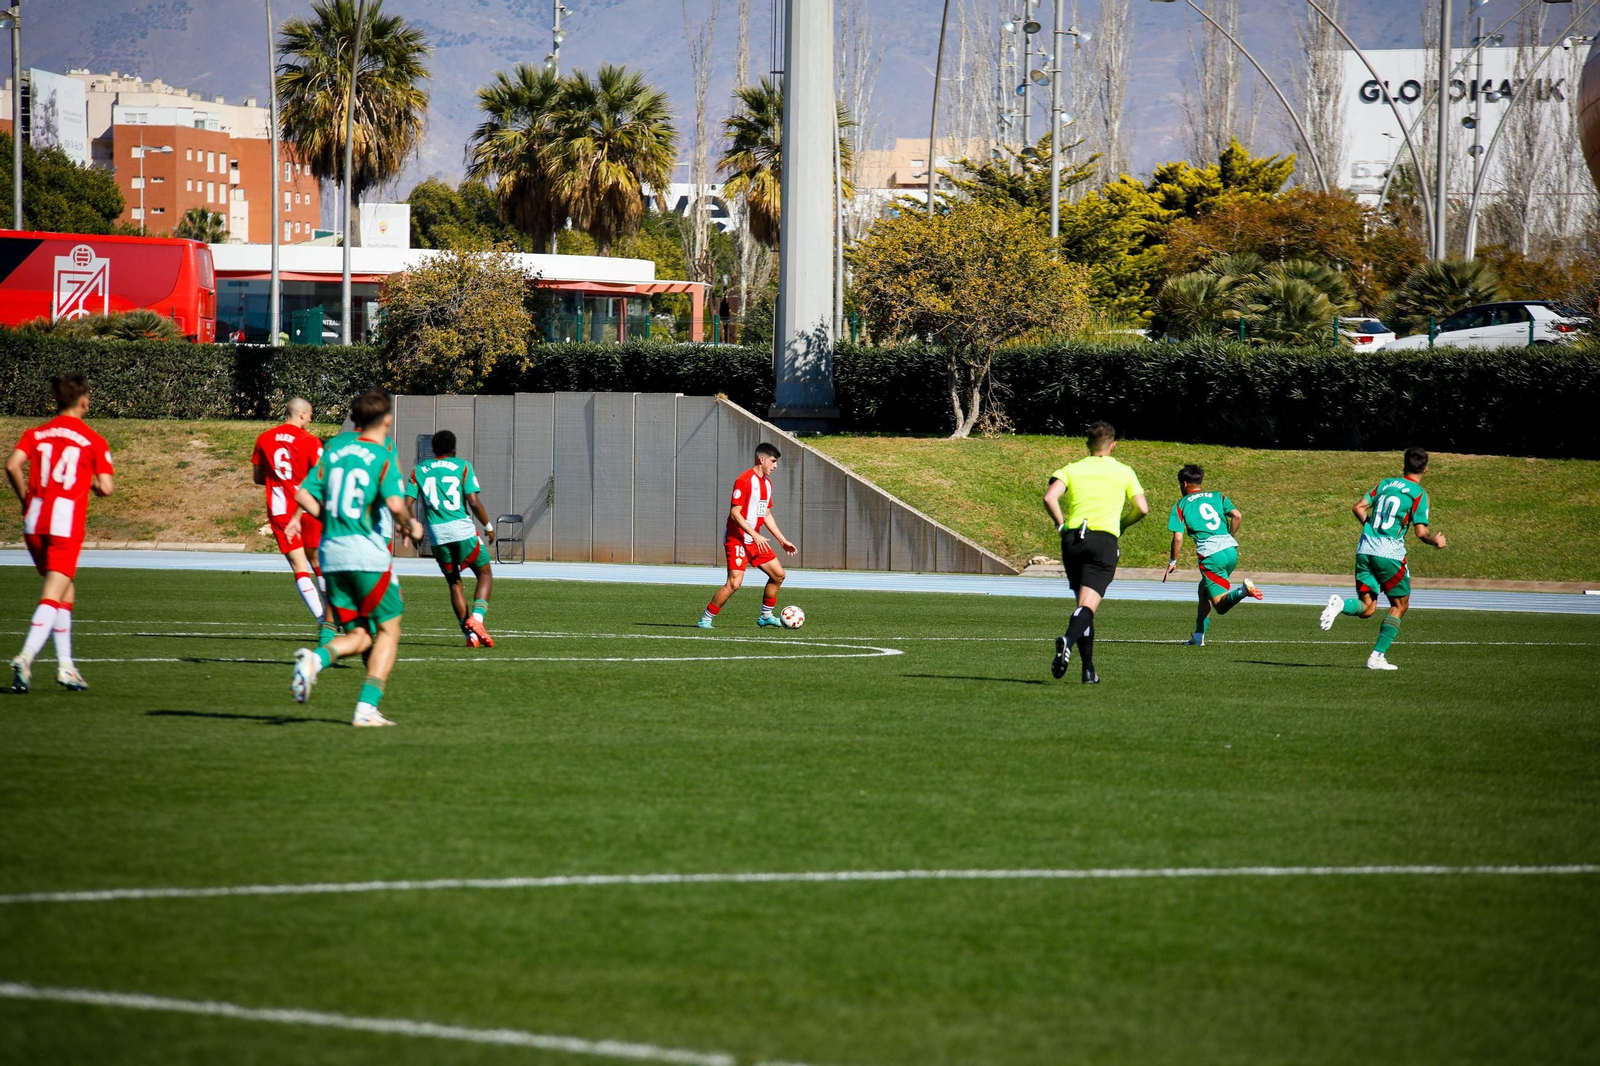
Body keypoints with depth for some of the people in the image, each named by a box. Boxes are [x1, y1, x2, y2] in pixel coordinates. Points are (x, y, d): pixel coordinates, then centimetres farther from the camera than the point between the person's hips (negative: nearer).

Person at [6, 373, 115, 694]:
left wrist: (26, 499, 9)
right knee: (53, 597, -7)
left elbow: (12, 465, -4)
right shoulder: (94, 441, 2)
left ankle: (65, 665, 19)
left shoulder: (36, 434, 11)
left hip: (35, 521, 5)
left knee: (66, 592, 20)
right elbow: (105, 488, -4)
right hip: (67, 522, -5)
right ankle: (25, 659, -26)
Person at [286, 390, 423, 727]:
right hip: (368, 553, -5)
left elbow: (304, 495, 6)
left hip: (331, 553, 5)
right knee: (388, 630, 9)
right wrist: (410, 526, -1)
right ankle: (367, 706, -4)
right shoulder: (384, 458, -6)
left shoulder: (335, 447, 9)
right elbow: (395, 504, -21)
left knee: (359, 636, 12)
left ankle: (316, 657, -21)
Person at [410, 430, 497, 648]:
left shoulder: (419, 470, 12)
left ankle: (469, 633, 6)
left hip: (437, 533, 2)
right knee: (485, 574, 14)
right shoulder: (462, 466, 4)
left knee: (454, 583, 14)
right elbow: (474, 501, -6)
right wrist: (488, 526, 6)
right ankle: (476, 618, -9)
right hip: (463, 530, -2)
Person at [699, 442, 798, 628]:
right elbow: (735, 513, -19)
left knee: (778, 575, 7)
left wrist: (783, 541, 19)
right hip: (737, 540, -9)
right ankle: (706, 619, -7)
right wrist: (755, 536, -24)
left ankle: (766, 616, 21)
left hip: (756, 540, 9)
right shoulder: (744, 480, -15)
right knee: (734, 583, -17)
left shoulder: (767, 483, 14)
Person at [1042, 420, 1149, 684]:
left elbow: (1050, 498, -5)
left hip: (1073, 540, 2)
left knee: (1083, 604, 15)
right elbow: (1142, 508, 5)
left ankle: (1089, 669, 14)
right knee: (1088, 606, -12)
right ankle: (1068, 641, -43)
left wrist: (1061, 525, 6)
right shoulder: (1124, 472, 12)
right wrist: (1122, 525, 23)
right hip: (1104, 539, -2)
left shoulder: (1071, 469, 12)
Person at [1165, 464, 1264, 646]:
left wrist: (1172, 562, 10)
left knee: (1221, 606, -5)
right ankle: (1199, 636, 24)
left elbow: (1178, 537, -2)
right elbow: (1237, 516, 3)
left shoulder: (1181, 505, 7)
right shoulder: (1217, 497, 18)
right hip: (1231, 550, 6)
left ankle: (1243, 590, -38)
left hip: (1211, 554, -6)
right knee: (1204, 590, 27)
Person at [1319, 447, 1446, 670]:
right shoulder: (1418, 493, -3)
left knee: (1367, 608, 10)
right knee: (1400, 605, 14)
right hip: (1390, 554, -5)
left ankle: (1340, 604, -23)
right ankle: (1377, 656, 6)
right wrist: (1436, 541, 12)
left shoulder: (1385, 483, 13)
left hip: (1365, 549, 5)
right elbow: (1421, 532, -8)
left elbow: (1358, 507, 10)